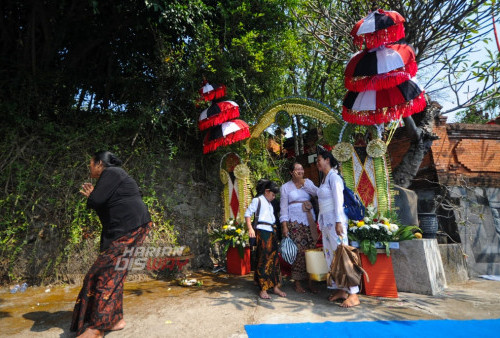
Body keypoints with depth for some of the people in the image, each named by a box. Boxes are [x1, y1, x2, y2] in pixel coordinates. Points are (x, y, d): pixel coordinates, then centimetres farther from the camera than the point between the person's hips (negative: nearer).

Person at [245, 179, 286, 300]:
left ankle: (275, 287, 18)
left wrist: (275, 231, 18)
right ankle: (263, 289, 2)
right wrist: (250, 228, -19)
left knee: (274, 259, 8)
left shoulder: (269, 204, 23)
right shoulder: (257, 200, -1)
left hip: (271, 232, 8)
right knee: (263, 260, -6)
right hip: (262, 231, -8)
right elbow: (247, 214, -8)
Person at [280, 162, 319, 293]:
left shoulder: (309, 182, 13)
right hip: (295, 222, -3)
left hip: (309, 221, 3)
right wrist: (284, 225, -6)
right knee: (299, 252, -4)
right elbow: (283, 207, 2)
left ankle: (311, 282, 12)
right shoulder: (285, 187, 6)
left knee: (312, 250, -1)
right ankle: (298, 283, 10)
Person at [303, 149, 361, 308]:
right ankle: (341, 290, 19)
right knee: (331, 256, 9)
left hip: (335, 221, -9)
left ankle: (353, 294, -1)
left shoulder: (334, 177, -9)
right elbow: (318, 192, 34)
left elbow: (338, 200, -16)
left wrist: (338, 222, -21)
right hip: (326, 222, 9)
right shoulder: (324, 179, 16)